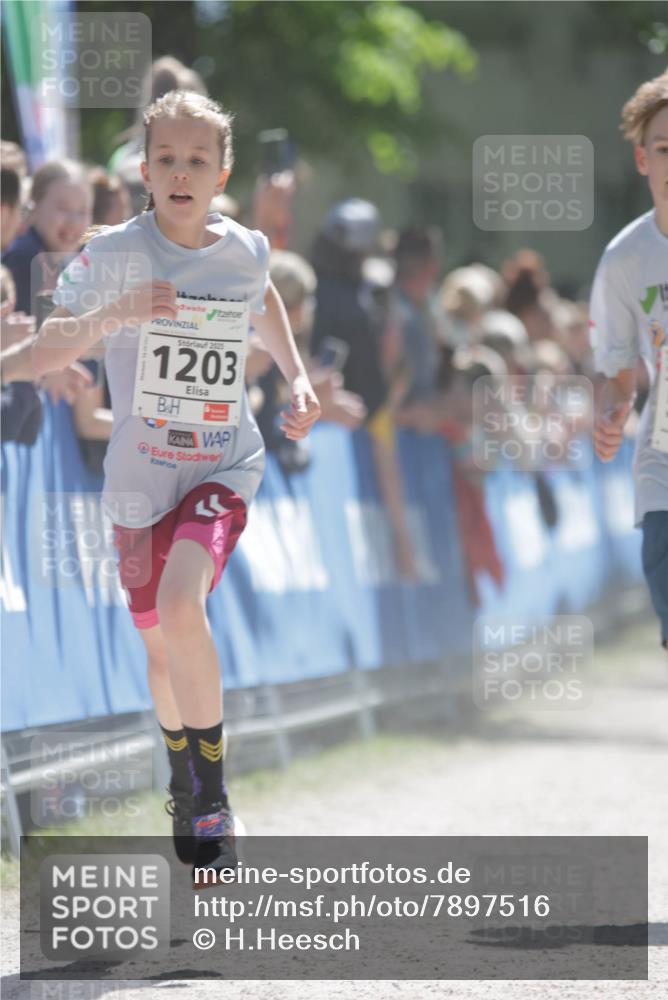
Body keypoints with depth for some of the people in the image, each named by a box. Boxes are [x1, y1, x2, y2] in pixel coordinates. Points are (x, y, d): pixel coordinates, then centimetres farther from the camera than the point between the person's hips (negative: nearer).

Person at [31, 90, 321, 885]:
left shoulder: (246, 251, -3)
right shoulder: (112, 254, -10)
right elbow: (44, 354, -13)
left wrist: (297, 378, 13)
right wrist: (110, 315, -30)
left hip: (225, 467, -1)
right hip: (140, 474, 1)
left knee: (181, 607, -27)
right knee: (159, 645, 15)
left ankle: (212, 806, -17)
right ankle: (185, 788, 44)